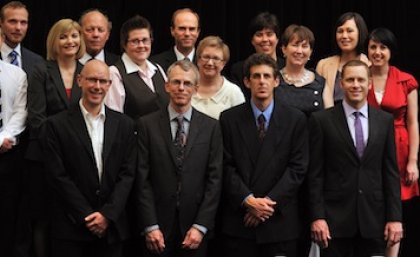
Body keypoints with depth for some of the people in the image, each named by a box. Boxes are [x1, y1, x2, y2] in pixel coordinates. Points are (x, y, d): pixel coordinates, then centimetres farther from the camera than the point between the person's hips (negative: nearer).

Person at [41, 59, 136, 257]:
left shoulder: (124, 125, 8)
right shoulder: (57, 124, -1)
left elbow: (127, 174, 3)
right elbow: (58, 176, -6)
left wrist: (107, 214, -8)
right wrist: (87, 216, -10)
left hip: (111, 227, 2)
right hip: (69, 229, -2)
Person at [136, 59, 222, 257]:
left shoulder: (210, 127, 4)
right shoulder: (147, 124, 1)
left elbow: (214, 179, 1)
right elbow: (142, 179, -2)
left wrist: (200, 226, -6)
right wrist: (150, 226, -8)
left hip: (195, 229, 1)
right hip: (158, 227, -1)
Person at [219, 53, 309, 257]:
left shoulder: (295, 119, 4)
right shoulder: (229, 119, 5)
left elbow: (297, 168, -1)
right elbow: (226, 167, 0)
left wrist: (269, 201, -10)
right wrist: (248, 200, -11)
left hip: (279, 220, 0)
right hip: (238, 221, 0)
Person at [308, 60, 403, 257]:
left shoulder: (385, 121, 8)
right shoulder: (321, 120, 0)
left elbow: (391, 172, 7)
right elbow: (315, 174, -2)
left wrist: (395, 217, 2)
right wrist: (317, 217, -8)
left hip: (374, 219, 2)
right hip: (335, 219, -2)